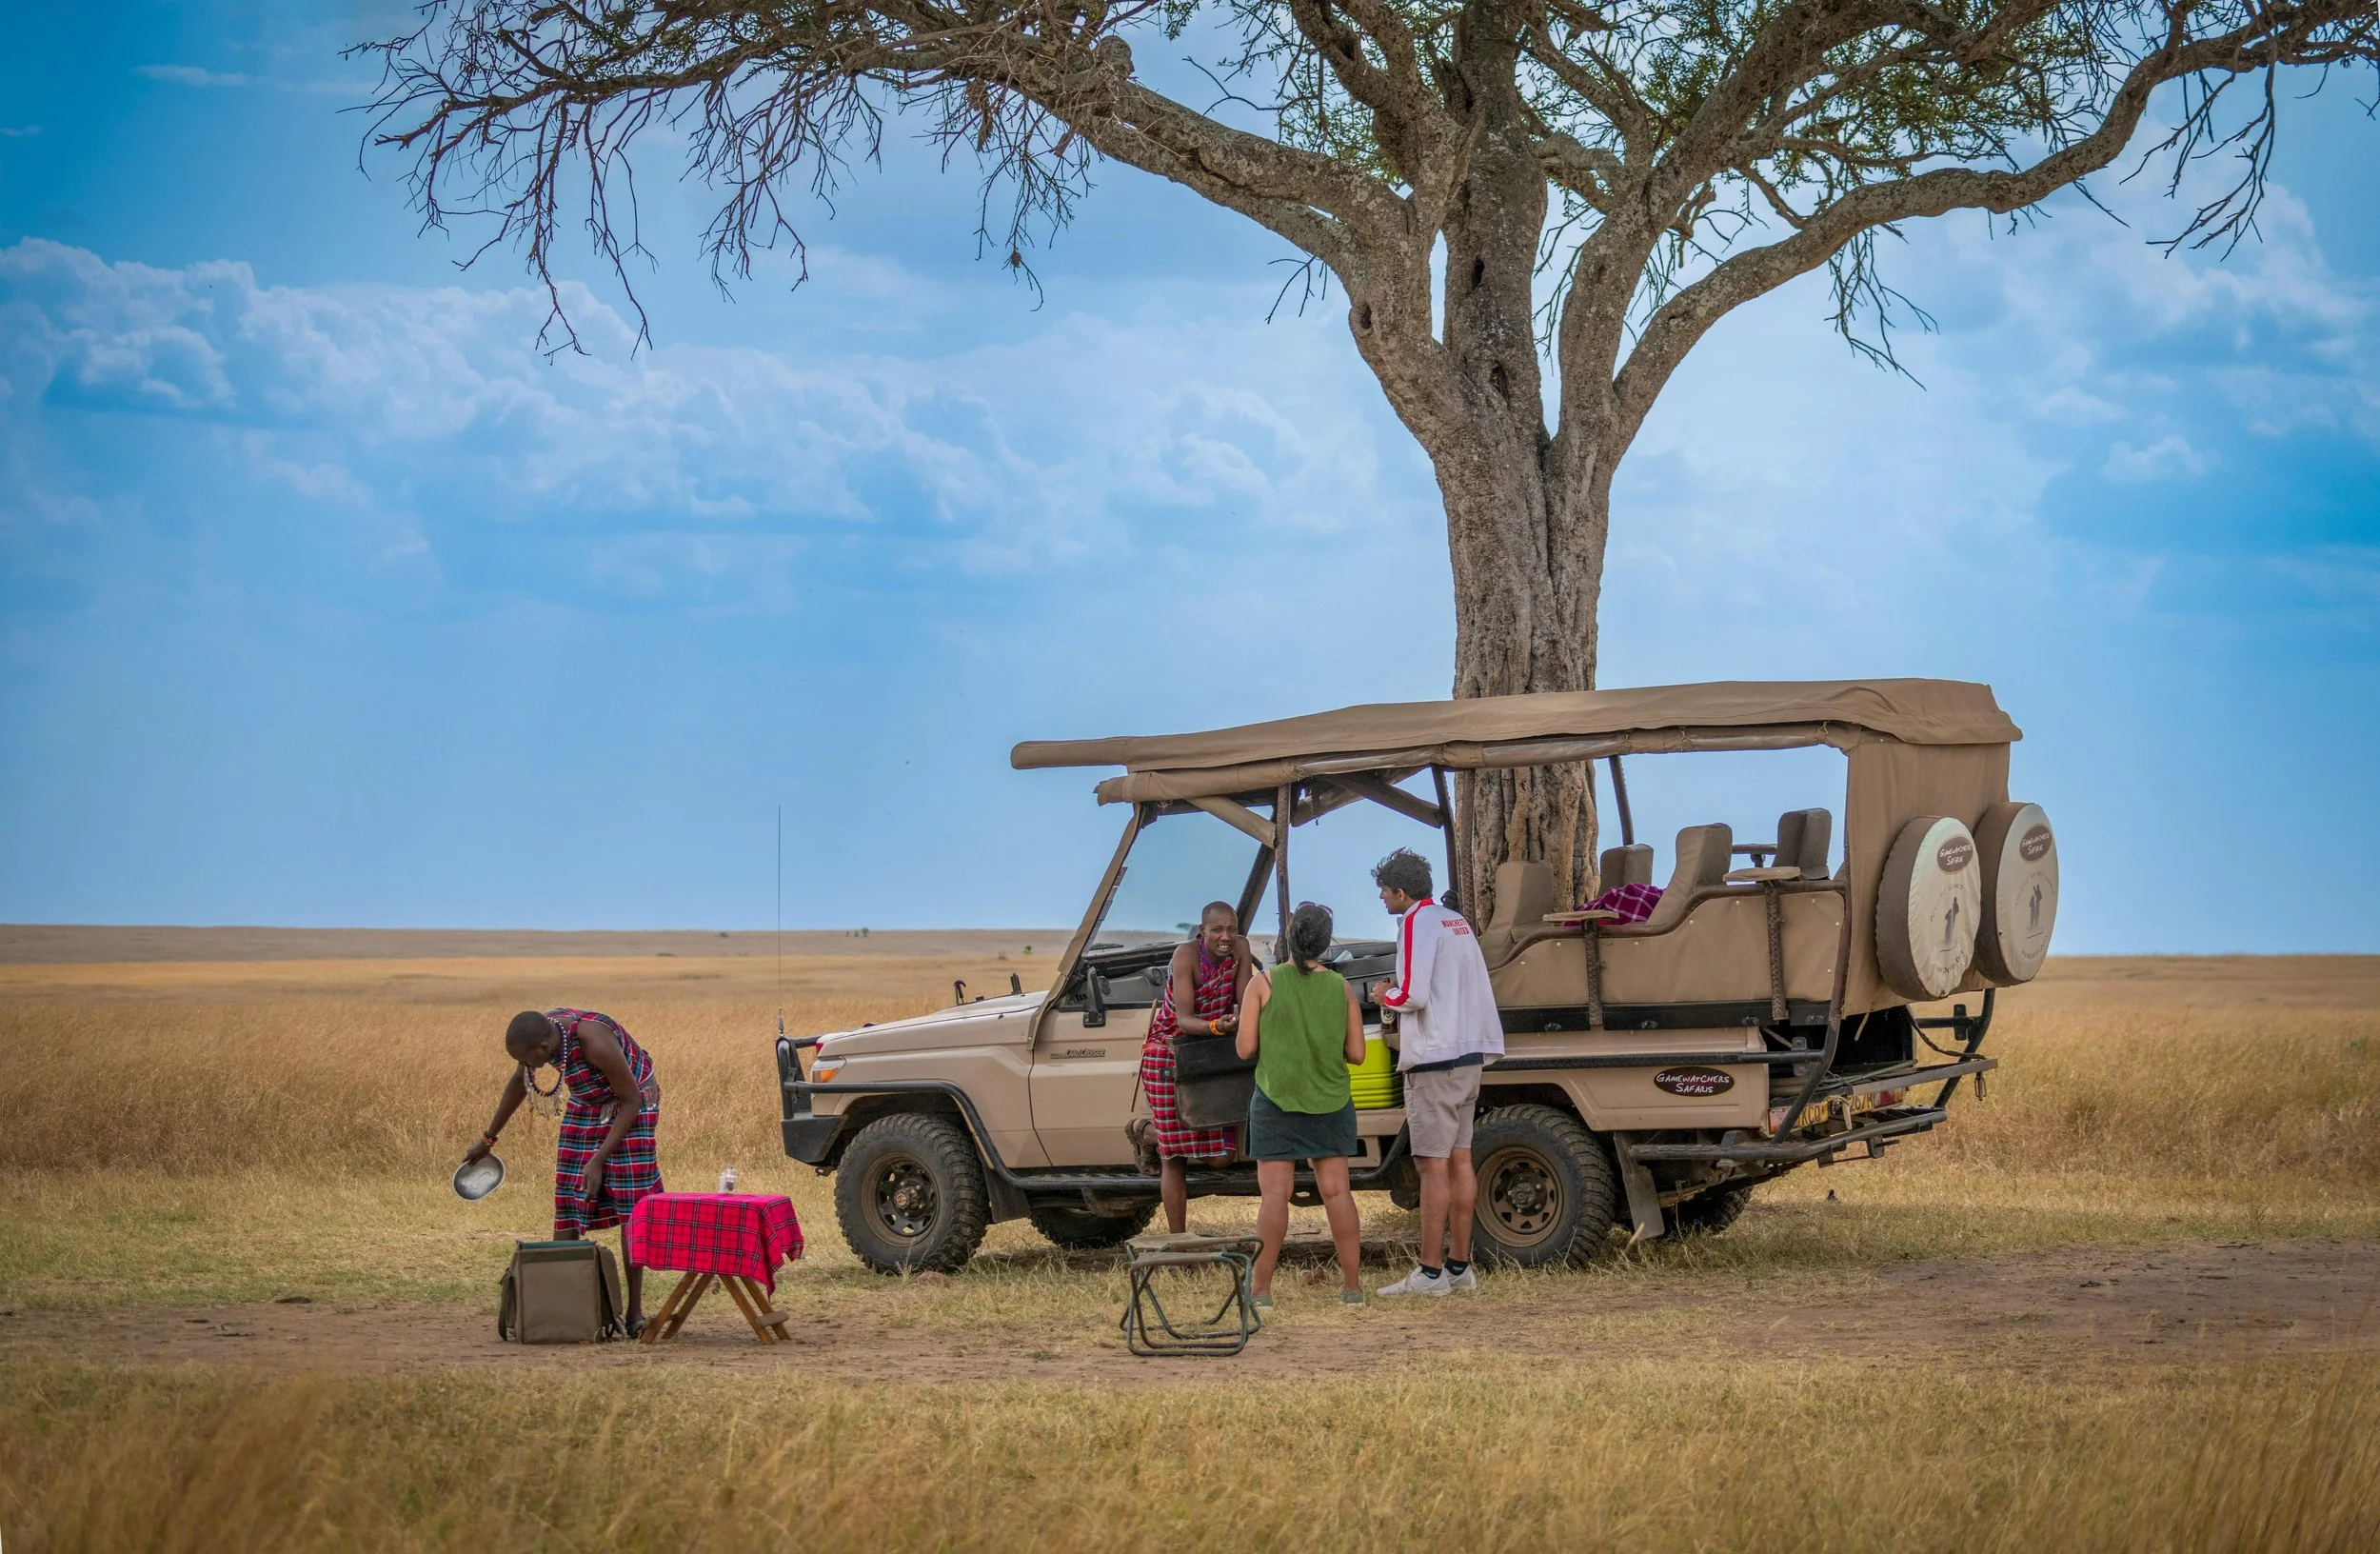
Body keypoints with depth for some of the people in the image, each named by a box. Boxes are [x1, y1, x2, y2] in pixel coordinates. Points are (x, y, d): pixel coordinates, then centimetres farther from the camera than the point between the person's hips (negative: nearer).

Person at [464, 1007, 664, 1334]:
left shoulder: (595, 1042, -36)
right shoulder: (536, 1033, -15)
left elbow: (632, 1100, -23)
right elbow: (518, 1084, 7)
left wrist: (598, 1160, -23)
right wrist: (489, 1138, 18)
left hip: (629, 1108, -6)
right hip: (585, 1108, 6)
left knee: (630, 1208, -11)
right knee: (567, 1205, -2)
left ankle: (635, 1312, -8)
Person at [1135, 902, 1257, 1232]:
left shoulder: (1240, 949, -9)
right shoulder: (1186, 955, -23)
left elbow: (1244, 1004, -10)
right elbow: (1184, 1020, -29)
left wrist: (1240, 1020, -32)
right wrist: (1217, 1026, -47)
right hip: (1170, 1053, -5)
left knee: (1222, 1154, 2)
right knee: (1175, 1158, -3)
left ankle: (1153, 1130, 28)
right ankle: (1178, 1240, 6)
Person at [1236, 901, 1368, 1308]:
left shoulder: (1263, 985, -7)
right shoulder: (1341, 988, 0)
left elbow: (1246, 1048, -7)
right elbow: (1356, 1053, 0)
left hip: (1277, 1102, -2)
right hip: (1330, 1103, 2)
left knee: (1275, 1193, -3)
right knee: (1337, 1191, 5)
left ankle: (1261, 1287, -5)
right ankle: (1351, 1285, 6)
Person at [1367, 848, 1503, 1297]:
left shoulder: (1417, 923, -12)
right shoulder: (1457, 922, 15)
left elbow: (1414, 995, -21)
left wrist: (1388, 996, -1)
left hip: (1434, 1062, -9)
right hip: (1469, 1056, 9)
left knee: (1433, 1166, -8)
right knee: (1459, 1160, 11)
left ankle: (1430, 1273, -8)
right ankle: (1460, 1265, 13)